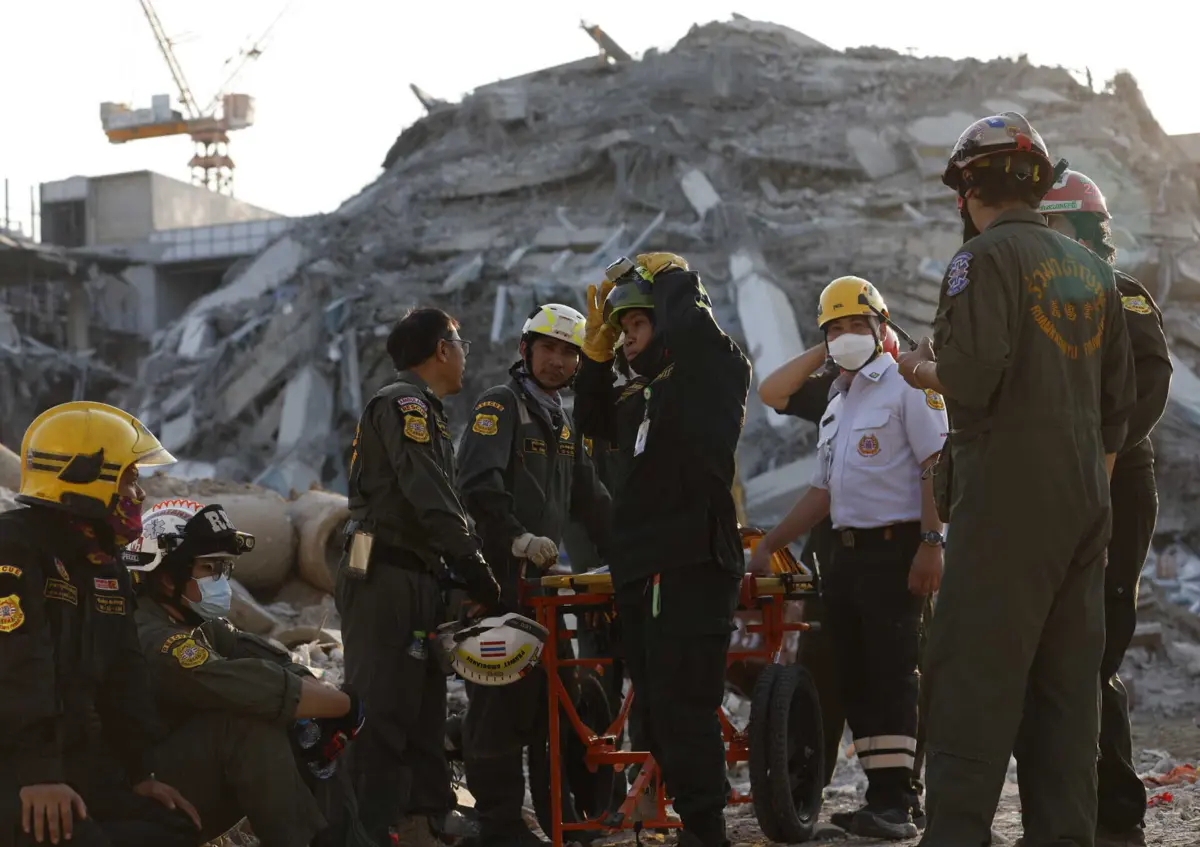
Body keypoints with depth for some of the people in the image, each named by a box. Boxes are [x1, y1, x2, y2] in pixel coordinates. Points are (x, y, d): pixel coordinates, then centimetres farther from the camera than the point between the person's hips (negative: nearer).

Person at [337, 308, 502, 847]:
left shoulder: (424, 411, 24)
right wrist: (481, 578, -17)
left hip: (416, 582, 10)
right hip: (383, 580, -10)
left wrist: (461, 578, 11)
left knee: (423, 717, 11)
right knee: (382, 715, -12)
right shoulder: (402, 403, -9)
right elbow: (432, 502, -19)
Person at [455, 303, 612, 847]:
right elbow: (479, 483, -20)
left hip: (540, 573, 8)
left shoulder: (564, 423, 22)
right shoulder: (500, 405, -6)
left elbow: (588, 497, 24)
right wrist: (517, 537, -33)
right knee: (499, 697, -9)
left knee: (542, 694, 8)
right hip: (498, 575, -8)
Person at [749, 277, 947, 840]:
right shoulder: (836, 407, 23)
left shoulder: (907, 387, -4)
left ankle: (895, 803, -12)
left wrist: (930, 543, -21)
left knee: (892, 674, -11)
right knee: (855, 677, 7)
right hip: (845, 555, 9)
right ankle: (882, 793, 12)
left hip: (894, 550, -9)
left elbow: (936, 466, -13)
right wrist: (769, 545, 20)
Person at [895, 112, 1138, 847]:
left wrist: (921, 369, -1)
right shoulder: (1093, 269, 15)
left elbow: (970, 377, -21)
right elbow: (1121, 398, 18)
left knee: (974, 678, -7)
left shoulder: (986, 258, -9)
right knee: (1067, 683, 10)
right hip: (1085, 505, 7)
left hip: (1007, 500, -7)